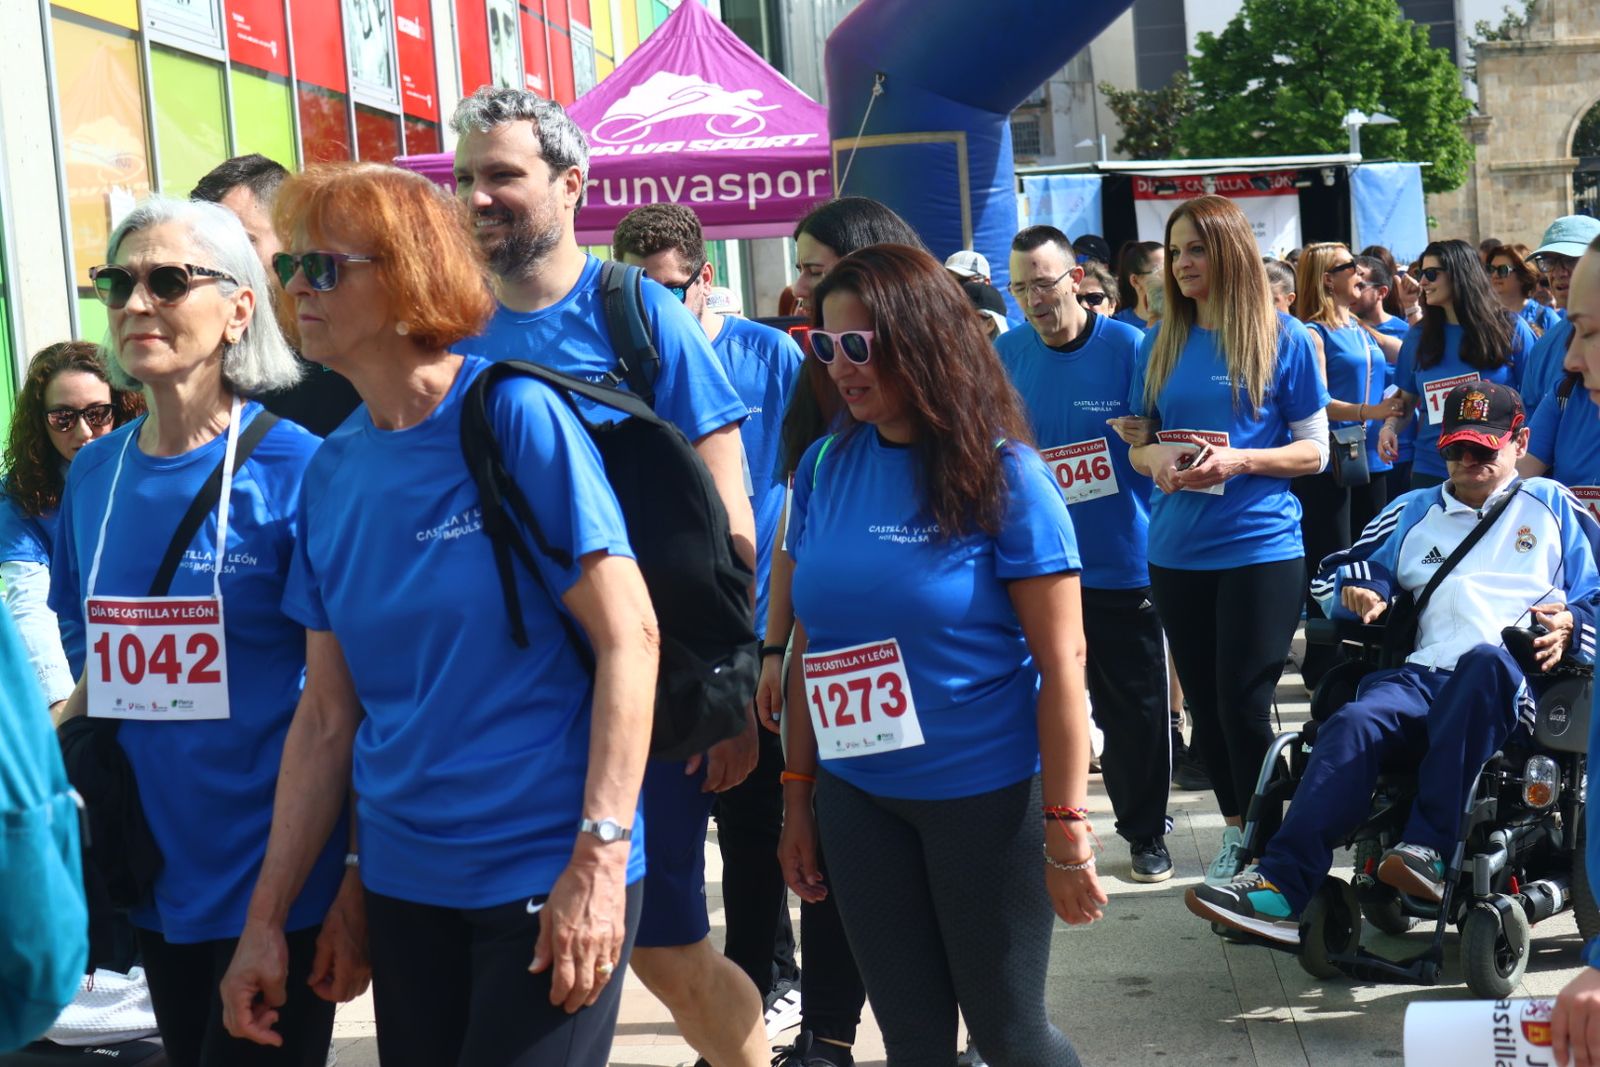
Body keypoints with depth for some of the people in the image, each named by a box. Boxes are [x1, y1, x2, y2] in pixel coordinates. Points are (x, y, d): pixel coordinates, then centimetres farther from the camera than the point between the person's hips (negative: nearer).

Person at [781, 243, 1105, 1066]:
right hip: (858, 798, 4)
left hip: (987, 793, -4)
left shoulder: (1002, 474, -12)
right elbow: (812, 642, 8)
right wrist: (798, 793, 8)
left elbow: (1060, 660, -12)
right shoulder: (823, 466, 1)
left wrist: (1067, 833, -15)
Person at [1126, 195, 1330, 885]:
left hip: (1260, 545, -4)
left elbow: (1314, 450, -3)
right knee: (1204, 701, 12)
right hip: (1176, 551, 5)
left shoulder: (1282, 337, -4)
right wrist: (1155, 457, -10)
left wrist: (1238, 461, -19)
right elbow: (1137, 444, 13)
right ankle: (1236, 829, 28)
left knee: (1244, 704, -5)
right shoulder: (1161, 344, 8)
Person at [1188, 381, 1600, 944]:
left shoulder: (1552, 506, 23)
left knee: (1484, 659, -41)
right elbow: (1339, 570, 34)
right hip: (1424, 677, 3)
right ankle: (1284, 887, -43)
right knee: (1354, 723, -31)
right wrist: (1356, 592, 10)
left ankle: (1430, 850, -44)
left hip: (1515, 686, -3)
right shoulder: (1415, 511, 33)